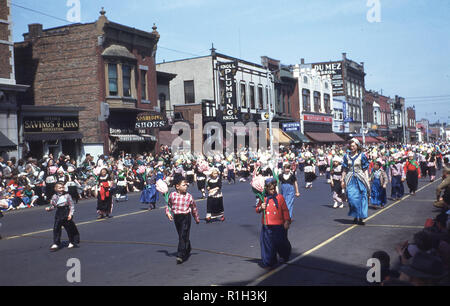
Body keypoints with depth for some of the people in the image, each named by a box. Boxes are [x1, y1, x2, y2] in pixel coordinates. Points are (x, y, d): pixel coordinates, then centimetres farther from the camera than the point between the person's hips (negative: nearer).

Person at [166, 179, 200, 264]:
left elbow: (194, 208, 5)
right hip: (176, 217, 4)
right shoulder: (172, 195, -2)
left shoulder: (189, 197, -7)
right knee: (181, 236, 17)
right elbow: (168, 205, 14)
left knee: (183, 236, -10)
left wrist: (197, 219, 12)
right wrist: (168, 213, -2)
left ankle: (181, 255, -11)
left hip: (186, 217, -4)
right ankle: (187, 251, 38)